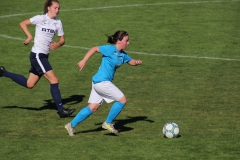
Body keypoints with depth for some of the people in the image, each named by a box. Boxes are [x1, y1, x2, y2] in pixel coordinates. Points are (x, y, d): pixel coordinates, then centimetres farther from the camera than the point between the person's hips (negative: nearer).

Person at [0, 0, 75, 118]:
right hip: (37, 55, -8)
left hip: (44, 56, 8)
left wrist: (57, 44, -13)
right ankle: (61, 110, -7)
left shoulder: (58, 23, 6)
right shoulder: (41, 19, -11)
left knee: (29, 84, 14)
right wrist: (30, 37, -16)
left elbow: (62, 39, 9)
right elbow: (23, 24, -5)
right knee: (54, 80, -12)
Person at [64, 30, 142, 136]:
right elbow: (94, 49, -13)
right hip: (102, 82, -9)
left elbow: (131, 62, 24)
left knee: (93, 107, 10)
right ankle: (108, 123, 5)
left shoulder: (122, 54, 12)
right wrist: (84, 61, -18)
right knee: (122, 99, -4)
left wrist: (137, 62, 1)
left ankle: (72, 125, 14)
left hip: (98, 82, 9)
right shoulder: (111, 49, -13)